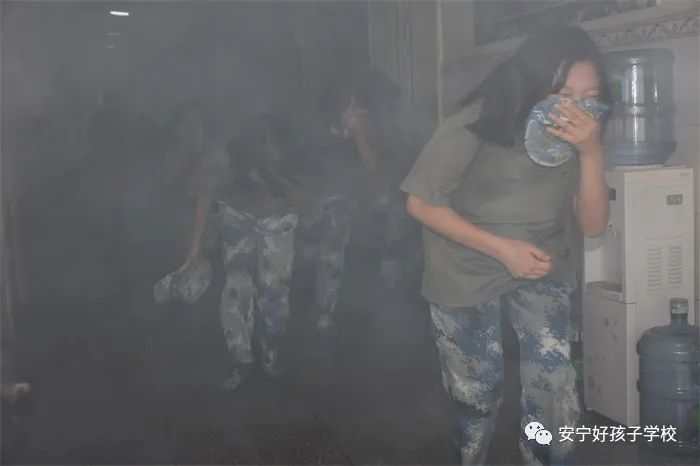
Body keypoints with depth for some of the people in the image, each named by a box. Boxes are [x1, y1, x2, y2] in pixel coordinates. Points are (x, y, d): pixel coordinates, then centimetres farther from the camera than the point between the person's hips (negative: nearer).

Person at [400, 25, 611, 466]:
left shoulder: (579, 133, -14)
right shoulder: (476, 125, -27)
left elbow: (594, 225, -15)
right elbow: (421, 202, -19)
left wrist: (591, 151, -31)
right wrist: (501, 248, -25)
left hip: (541, 268, 3)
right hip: (466, 271, -2)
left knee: (556, 383, -13)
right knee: (476, 390, 9)